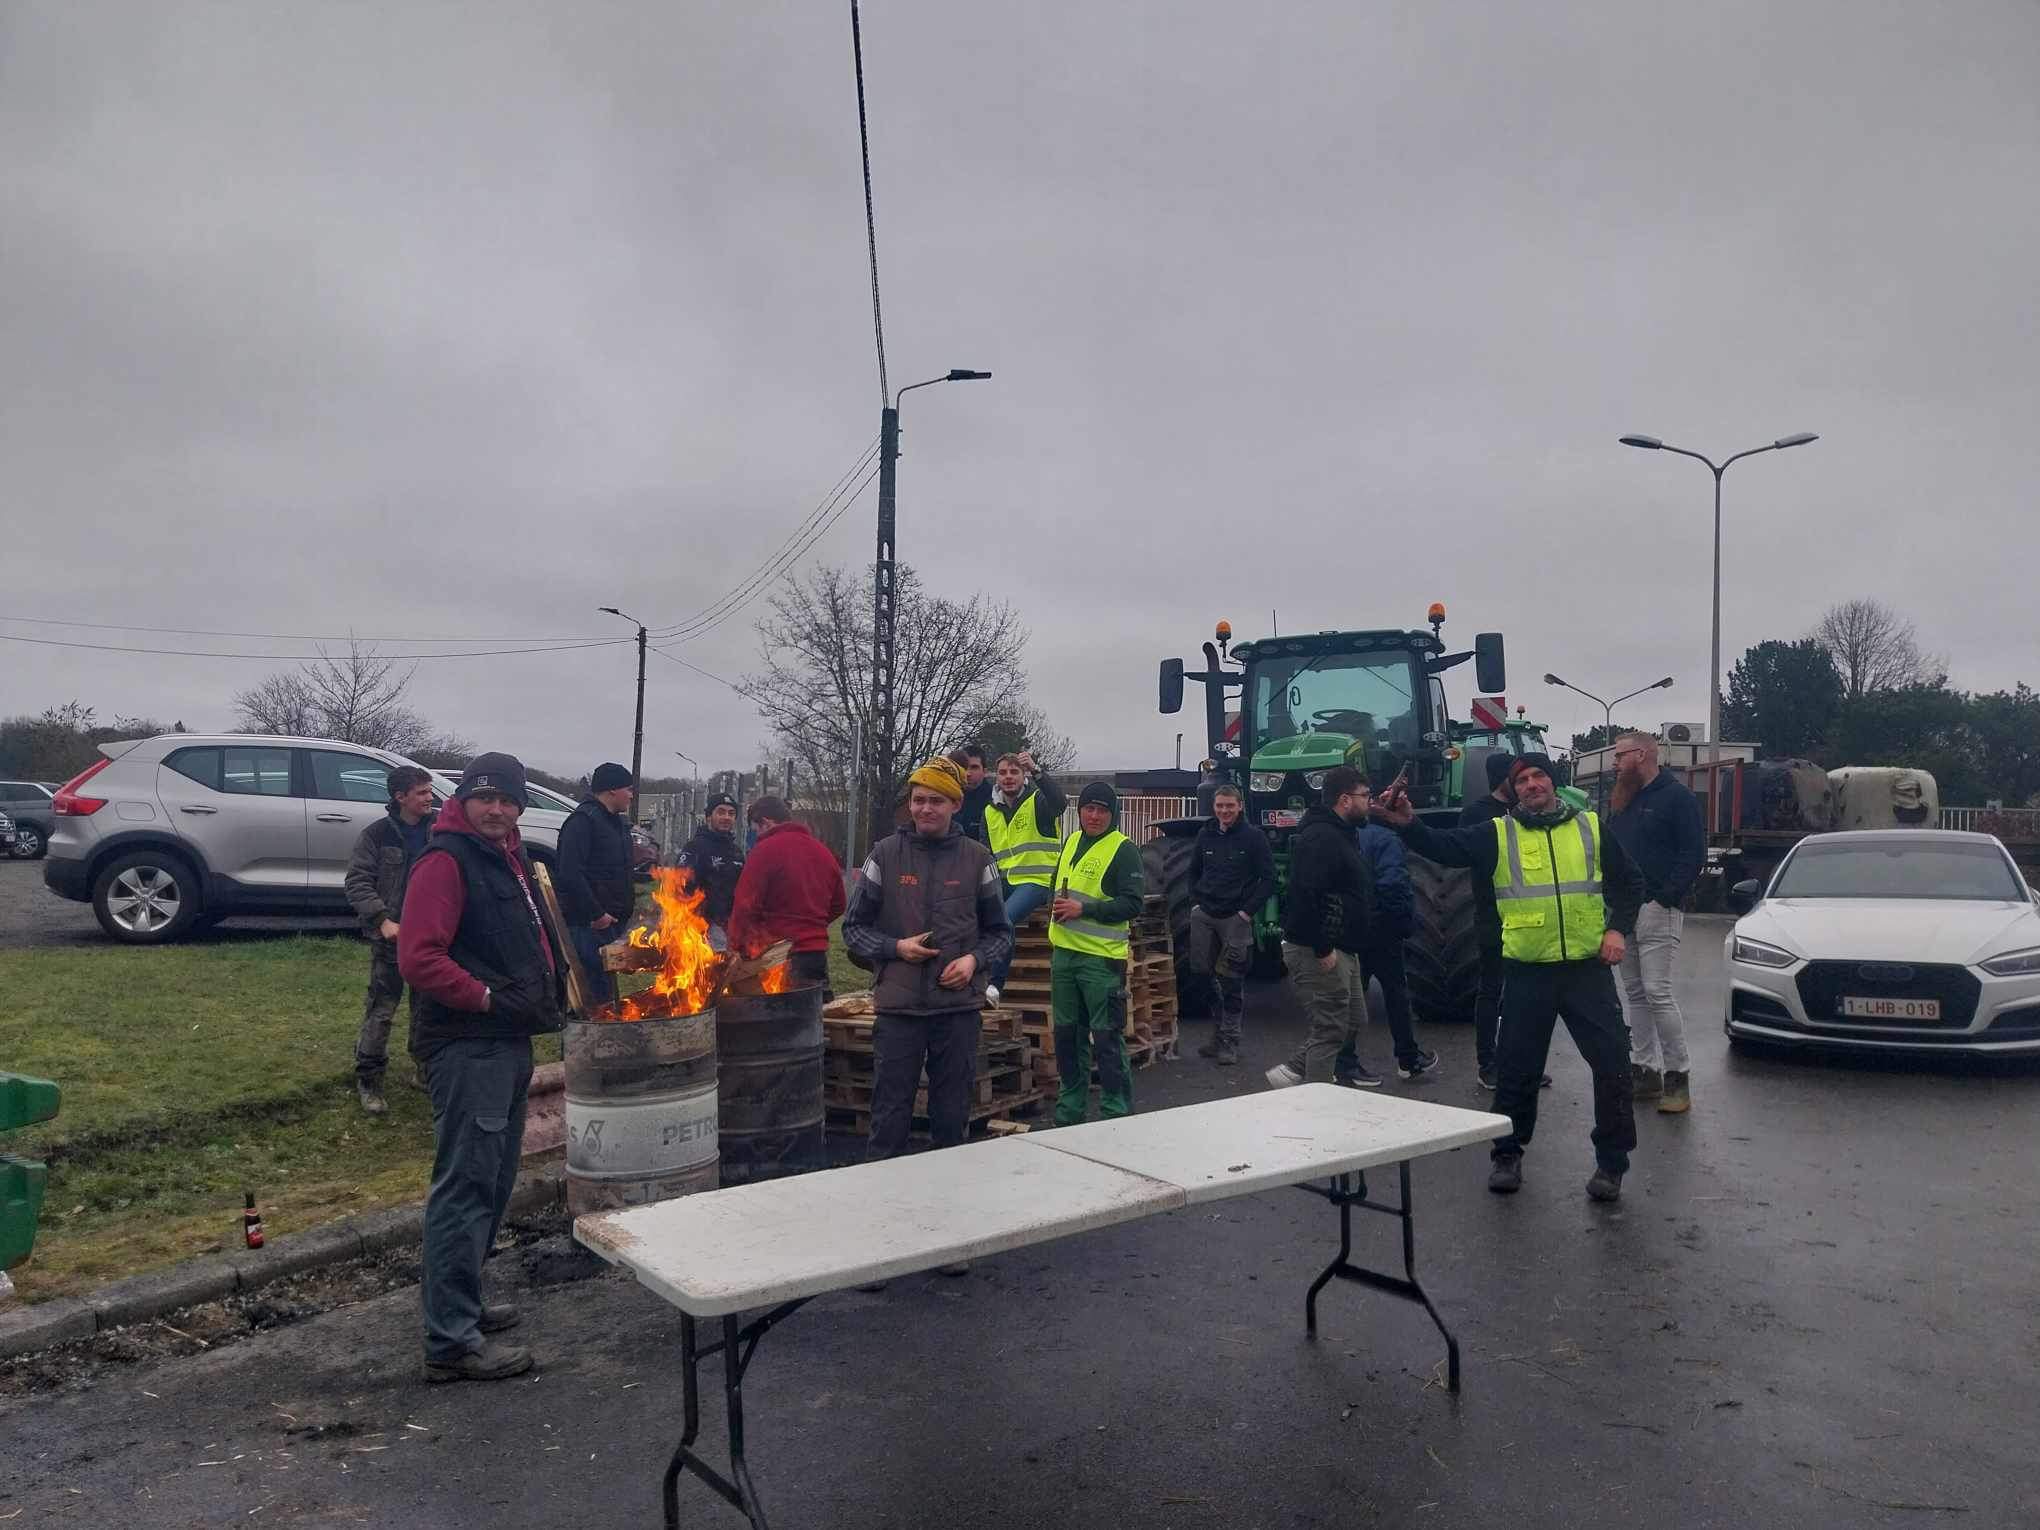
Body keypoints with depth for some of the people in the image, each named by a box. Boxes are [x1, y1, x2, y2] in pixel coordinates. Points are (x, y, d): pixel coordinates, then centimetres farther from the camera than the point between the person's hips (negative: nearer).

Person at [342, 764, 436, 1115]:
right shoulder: (378, 834, -7)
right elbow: (357, 882, -7)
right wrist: (382, 920, -17)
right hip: (391, 938, -3)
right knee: (380, 1010, -1)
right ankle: (368, 1080, 12)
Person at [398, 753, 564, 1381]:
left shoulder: (509, 858, 17)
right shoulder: (446, 861, -13)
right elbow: (418, 959, -22)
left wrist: (546, 990, 15)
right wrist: (488, 998, -22)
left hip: (508, 1043, 10)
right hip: (466, 1047, -10)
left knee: (493, 1182, 18)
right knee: (466, 1185, -7)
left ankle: (461, 1301, 31)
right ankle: (452, 1341, -1)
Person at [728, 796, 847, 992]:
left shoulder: (765, 850, -11)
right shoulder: (823, 851, 11)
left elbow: (746, 905, -14)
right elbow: (837, 905, 19)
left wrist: (737, 947, -4)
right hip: (818, 951, 7)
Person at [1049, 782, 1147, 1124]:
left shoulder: (1124, 849, -10)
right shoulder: (1071, 842, 12)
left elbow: (1132, 904, -16)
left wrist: (1083, 910, -21)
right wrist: (1057, 906, 5)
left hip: (1101, 958, -7)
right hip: (1064, 954, 7)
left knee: (1107, 1038, -2)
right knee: (1067, 1033, 14)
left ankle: (1116, 1112, 9)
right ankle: (1070, 1108, 26)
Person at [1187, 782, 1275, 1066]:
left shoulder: (1253, 837, -5)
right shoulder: (1206, 835, 9)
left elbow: (1268, 879, -5)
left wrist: (1247, 911, -11)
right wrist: (1195, 903, 9)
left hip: (1236, 918, -4)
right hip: (1204, 915, 5)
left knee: (1231, 981, -4)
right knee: (1206, 974, 7)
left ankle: (1230, 1040, 5)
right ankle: (1219, 1033, 21)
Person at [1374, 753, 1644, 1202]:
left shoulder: (1591, 827, 6)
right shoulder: (1498, 834, 2)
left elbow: (1629, 883, 14)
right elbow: (1444, 847, -11)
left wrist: (1618, 928, 0)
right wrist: (1408, 826, -29)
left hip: (1588, 967, 1)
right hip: (1527, 972, -1)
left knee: (1612, 1063, 3)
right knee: (1516, 1068, 6)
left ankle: (1611, 1161, 19)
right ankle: (1507, 1156, 23)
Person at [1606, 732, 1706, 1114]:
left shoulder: (1677, 797, -6)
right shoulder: (1620, 802, 17)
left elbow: (1693, 853, -12)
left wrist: (1666, 896, -18)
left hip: (1657, 910, -8)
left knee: (1657, 992, -12)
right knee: (1634, 994, 9)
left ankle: (1678, 1076, -4)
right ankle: (1644, 1071, 15)